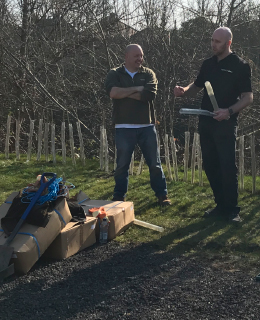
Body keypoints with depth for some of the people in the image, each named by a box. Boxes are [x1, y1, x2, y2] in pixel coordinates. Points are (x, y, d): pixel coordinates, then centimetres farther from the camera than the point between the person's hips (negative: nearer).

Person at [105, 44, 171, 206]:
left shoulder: (148, 74, 6)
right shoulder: (115, 74, 5)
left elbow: (149, 95, -12)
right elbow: (113, 92, -16)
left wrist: (124, 92, -10)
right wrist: (137, 89, -9)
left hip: (146, 126, 1)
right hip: (124, 127, -1)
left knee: (155, 163, 6)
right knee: (122, 164, 7)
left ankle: (162, 195, 17)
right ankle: (119, 197, 20)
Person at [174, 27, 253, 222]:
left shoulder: (240, 65, -5)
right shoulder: (208, 64, 12)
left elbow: (248, 97, -9)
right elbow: (196, 88, 22)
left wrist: (230, 111, -26)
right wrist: (183, 91, -1)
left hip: (226, 123, -6)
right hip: (206, 122, 6)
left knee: (227, 166, -6)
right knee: (210, 165, 8)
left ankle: (232, 209, 4)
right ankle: (221, 205, 20)